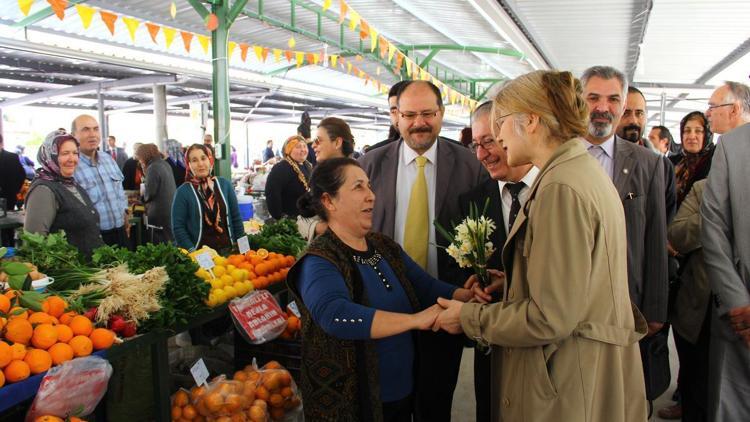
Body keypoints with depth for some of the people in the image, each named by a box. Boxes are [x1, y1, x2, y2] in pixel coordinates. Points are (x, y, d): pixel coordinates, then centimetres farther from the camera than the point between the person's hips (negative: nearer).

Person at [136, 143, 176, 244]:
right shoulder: (165, 164, 13)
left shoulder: (153, 168, -14)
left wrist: (144, 197, 3)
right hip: (171, 210, 9)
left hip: (159, 213, -9)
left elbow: (149, 193, -17)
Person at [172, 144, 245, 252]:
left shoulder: (225, 184, 3)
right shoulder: (183, 192, -6)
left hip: (228, 249, 3)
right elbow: (178, 227, -7)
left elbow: (236, 217, 6)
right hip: (199, 253, -3)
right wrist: (192, 252, -16)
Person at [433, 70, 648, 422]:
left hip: (569, 382, -9)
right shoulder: (584, 170, 9)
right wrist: (509, 283, 9)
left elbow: (550, 317, -24)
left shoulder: (562, 188, -22)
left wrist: (468, 318, -13)